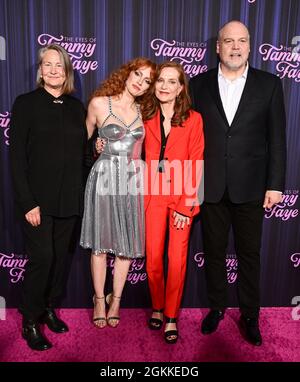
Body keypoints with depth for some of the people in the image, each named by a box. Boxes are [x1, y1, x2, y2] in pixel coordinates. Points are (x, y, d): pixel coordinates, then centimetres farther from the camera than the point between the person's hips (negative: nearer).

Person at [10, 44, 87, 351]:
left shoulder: (76, 107, 9)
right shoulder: (26, 103, -3)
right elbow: (17, 157, -8)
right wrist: (27, 202, -14)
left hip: (69, 198, 4)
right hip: (38, 198, -4)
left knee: (61, 256, 11)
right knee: (41, 257, -4)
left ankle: (49, 308, 31)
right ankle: (30, 322, 16)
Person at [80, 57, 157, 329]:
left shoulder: (143, 111, 9)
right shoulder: (99, 103, 0)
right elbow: (85, 137, 12)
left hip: (133, 179, 3)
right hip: (104, 177, -2)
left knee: (127, 243, 7)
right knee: (100, 242, 6)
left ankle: (116, 299, 24)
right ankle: (99, 299, 23)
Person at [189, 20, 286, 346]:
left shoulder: (269, 84, 2)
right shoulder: (199, 85, 4)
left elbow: (277, 138, 1)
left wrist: (275, 184, -4)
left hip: (251, 186, 0)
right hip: (210, 186, 1)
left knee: (249, 254, 10)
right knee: (213, 251, 13)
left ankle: (250, 315, 29)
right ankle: (216, 307, 33)